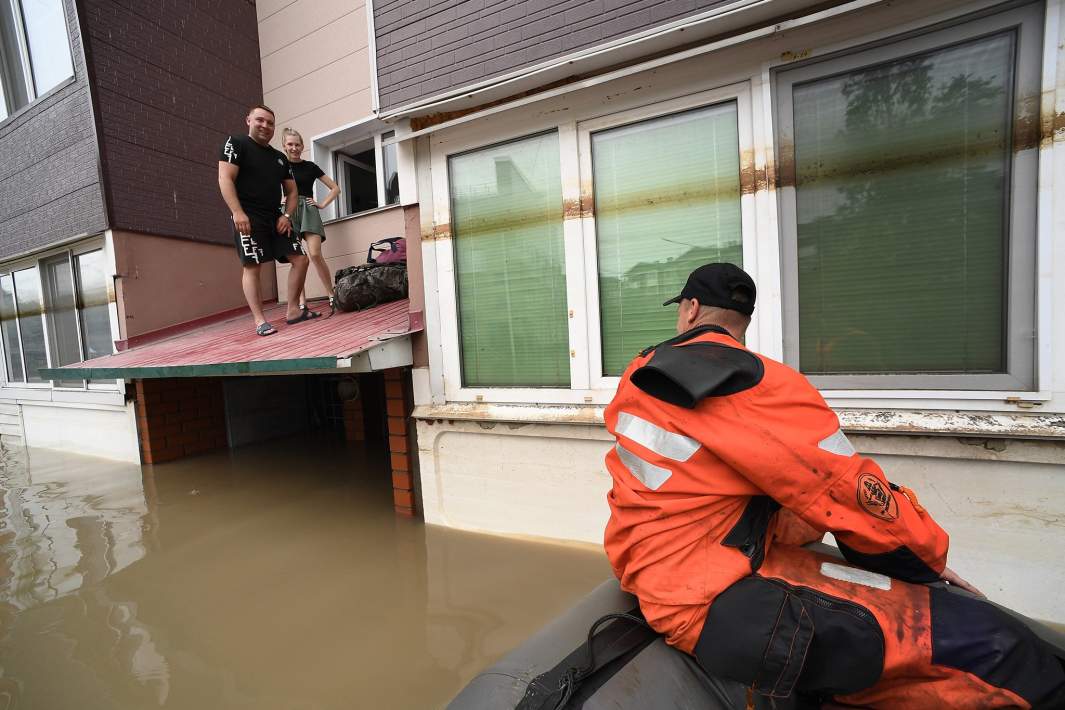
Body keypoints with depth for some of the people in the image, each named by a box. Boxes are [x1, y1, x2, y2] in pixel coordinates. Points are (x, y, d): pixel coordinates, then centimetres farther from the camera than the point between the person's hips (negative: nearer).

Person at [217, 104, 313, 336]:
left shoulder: (279, 157, 19)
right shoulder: (236, 144, 2)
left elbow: (291, 190, 20)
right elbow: (225, 179, -9)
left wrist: (287, 215, 2)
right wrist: (238, 212, -20)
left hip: (275, 218, 6)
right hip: (247, 217, -6)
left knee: (300, 259, -2)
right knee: (252, 267, -10)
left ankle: (293, 311, 8)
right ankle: (260, 322, -8)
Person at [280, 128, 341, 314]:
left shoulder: (310, 167, 10)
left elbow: (335, 188, 13)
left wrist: (322, 204, 3)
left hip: (308, 210, -1)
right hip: (289, 212, 1)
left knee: (315, 255, -18)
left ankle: (332, 295, -5)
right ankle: (302, 305, 0)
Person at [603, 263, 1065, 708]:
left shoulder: (639, 376, 9)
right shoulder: (753, 382, -16)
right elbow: (845, 491, -10)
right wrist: (930, 561, 11)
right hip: (720, 604, -9)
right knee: (997, 649, -8)